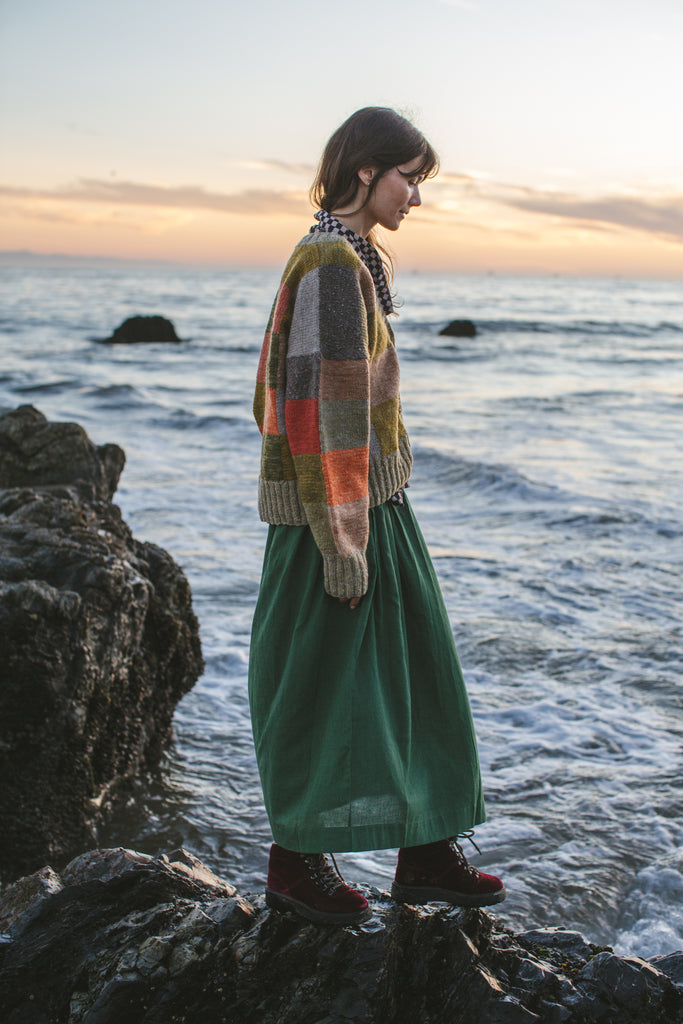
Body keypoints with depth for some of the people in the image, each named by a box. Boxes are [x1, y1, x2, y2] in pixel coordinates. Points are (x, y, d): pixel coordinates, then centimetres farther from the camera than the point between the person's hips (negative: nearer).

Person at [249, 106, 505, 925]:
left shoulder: (350, 260, 13)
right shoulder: (332, 265, -18)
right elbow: (320, 407, -22)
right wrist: (341, 538, -21)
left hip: (371, 497, 10)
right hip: (337, 509, -10)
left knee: (412, 672, 13)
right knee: (321, 682, 4)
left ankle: (427, 854, 24)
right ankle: (295, 861, 22)